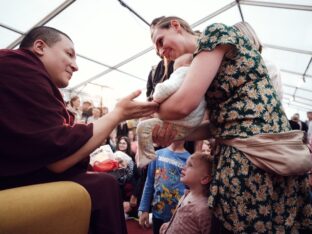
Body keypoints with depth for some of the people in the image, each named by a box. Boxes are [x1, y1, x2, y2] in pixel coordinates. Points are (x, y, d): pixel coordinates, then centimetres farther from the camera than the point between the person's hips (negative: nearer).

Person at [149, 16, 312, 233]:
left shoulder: (215, 33, -6)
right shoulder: (201, 66, 19)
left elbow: (183, 104, -18)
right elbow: (219, 122, 11)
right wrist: (173, 133, -4)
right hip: (238, 158, 9)